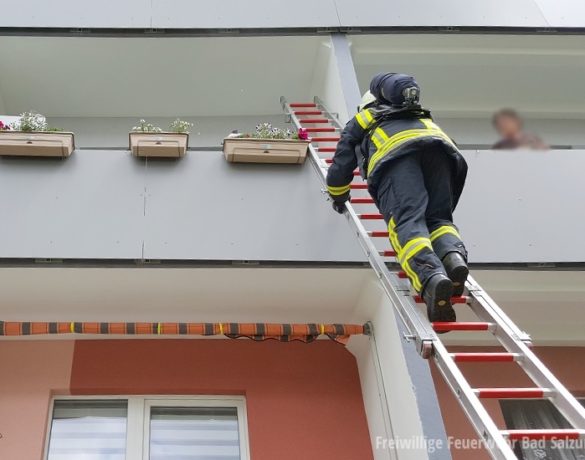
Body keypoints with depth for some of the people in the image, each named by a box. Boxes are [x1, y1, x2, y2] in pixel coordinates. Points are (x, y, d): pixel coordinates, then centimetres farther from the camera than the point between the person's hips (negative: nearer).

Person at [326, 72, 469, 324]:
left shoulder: (359, 121, 39)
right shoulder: (424, 117, 48)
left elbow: (339, 169, 38)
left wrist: (339, 198, 58)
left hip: (394, 150, -3)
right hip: (439, 145, 4)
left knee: (407, 221, -18)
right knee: (438, 218, 8)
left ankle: (432, 277, -46)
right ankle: (454, 255, -26)